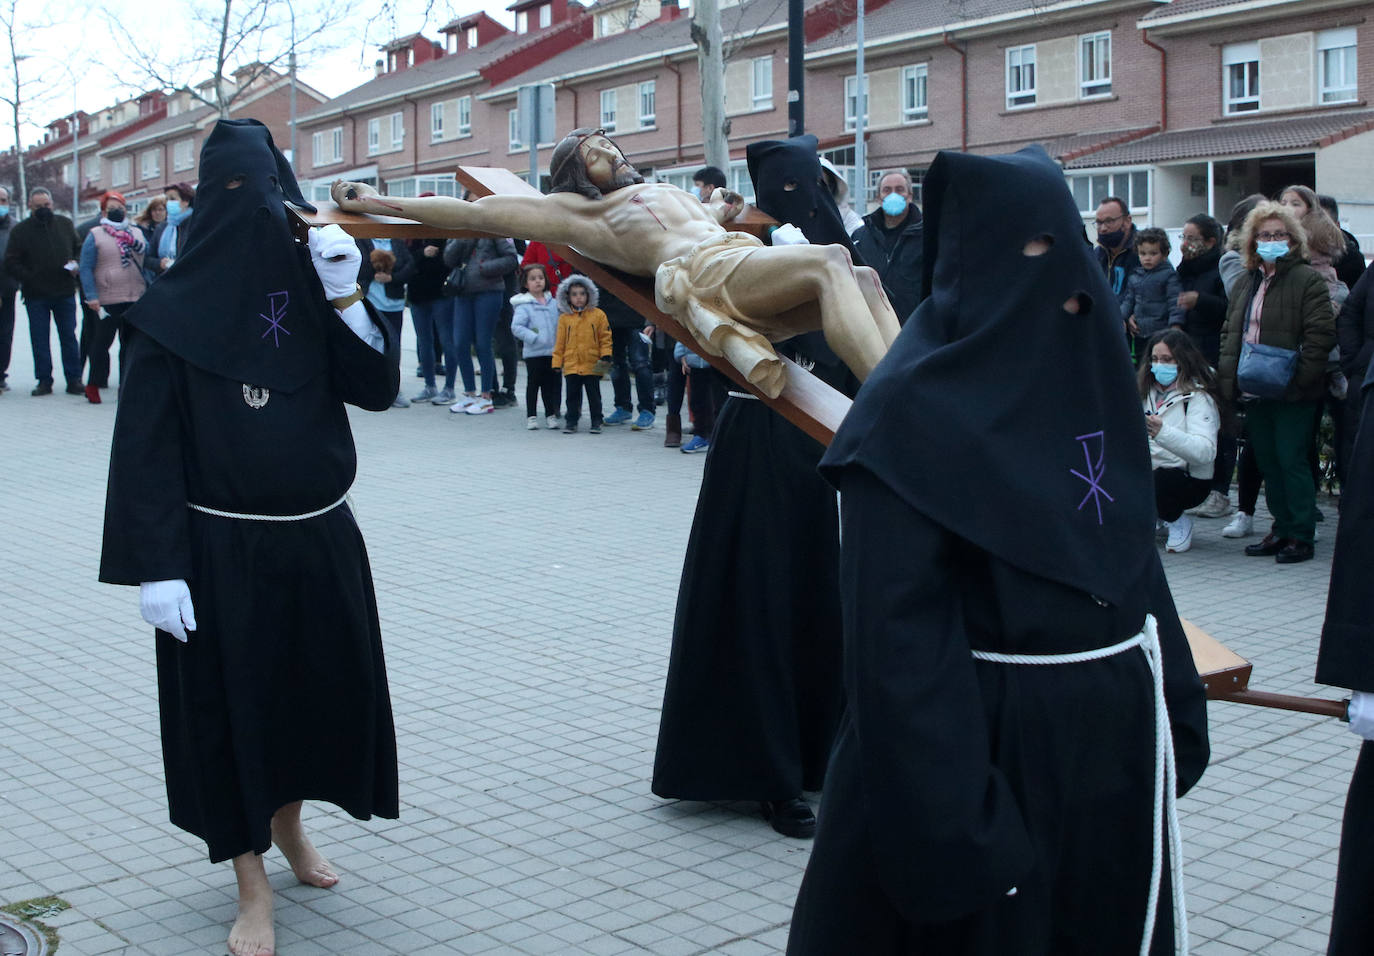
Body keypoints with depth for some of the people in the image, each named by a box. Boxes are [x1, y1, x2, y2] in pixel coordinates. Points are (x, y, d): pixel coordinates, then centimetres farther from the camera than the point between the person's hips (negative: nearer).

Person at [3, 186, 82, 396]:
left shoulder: (65, 224, 8)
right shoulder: (20, 230, 0)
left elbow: (79, 249, 17)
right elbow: (10, 263, -3)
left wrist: (76, 265, -4)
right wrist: (29, 278, -16)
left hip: (65, 293, 1)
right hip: (36, 295, -1)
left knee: (69, 337, 4)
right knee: (40, 339, 2)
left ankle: (74, 380, 8)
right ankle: (44, 380, 9)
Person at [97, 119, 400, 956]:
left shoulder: (309, 284, 3)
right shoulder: (175, 311, -9)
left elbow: (378, 388, -5)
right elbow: (146, 443, -11)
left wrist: (347, 298, -18)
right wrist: (156, 567, -16)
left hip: (320, 540, 4)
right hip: (221, 549, -4)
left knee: (326, 689, 15)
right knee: (230, 706, 5)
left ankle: (289, 821, 43)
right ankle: (254, 888, 21)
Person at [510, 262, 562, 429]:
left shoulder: (553, 303, 9)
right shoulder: (524, 305, -6)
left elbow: (560, 324, 18)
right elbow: (516, 327, -14)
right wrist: (534, 338, -20)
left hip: (552, 352, 4)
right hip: (533, 353, -4)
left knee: (551, 384, 10)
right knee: (533, 384, 2)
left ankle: (551, 415, 20)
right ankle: (531, 416, 10)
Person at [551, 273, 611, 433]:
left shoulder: (598, 315, 0)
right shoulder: (564, 318, 4)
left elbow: (605, 338, 2)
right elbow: (559, 342, 7)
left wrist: (605, 356, -7)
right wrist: (557, 363, 4)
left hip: (592, 366, -1)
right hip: (571, 365, 2)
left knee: (594, 395, 5)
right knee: (572, 395, 7)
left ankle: (596, 422, 14)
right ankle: (571, 421, 15)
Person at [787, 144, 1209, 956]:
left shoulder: (1085, 374, 7)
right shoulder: (916, 405, -16)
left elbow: (1134, 555, 13)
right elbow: (897, 622, -20)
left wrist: (1177, 707, 8)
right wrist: (949, 809, -24)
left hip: (1114, 733, 7)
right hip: (992, 738, -7)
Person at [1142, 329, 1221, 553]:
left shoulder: (1197, 397, -8)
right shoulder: (1147, 390, 12)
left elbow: (1206, 451, -24)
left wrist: (1163, 433, -38)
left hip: (1190, 481, -6)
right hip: (1148, 470, 6)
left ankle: (1179, 522, -2)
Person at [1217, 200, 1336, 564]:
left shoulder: (1307, 280, -5)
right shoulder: (1246, 285, 17)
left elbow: (1320, 334, -12)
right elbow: (1230, 332, 23)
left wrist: (1298, 376, -19)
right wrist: (1228, 373, 9)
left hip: (1292, 395, -7)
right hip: (1254, 392, 7)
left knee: (1291, 460, -5)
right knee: (1268, 463, 11)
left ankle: (1302, 535, 3)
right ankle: (1282, 529, 21)